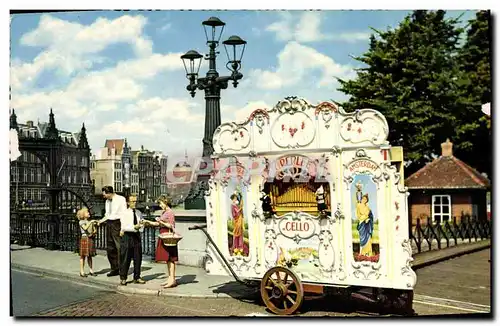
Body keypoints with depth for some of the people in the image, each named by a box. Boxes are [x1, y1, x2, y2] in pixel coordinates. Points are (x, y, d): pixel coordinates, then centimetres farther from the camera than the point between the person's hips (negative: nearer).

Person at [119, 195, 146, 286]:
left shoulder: (139, 213, 9)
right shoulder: (125, 213, -4)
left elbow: (141, 227, 10)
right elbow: (124, 227, -13)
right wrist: (134, 227, -22)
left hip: (137, 236, 4)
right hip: (127, 237, -4)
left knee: (138, 258, 7)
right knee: (125, 259, 0)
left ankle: (137, 277, 18)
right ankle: (123, 278, 11)